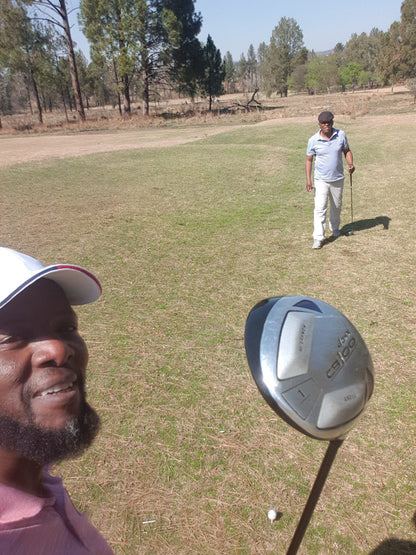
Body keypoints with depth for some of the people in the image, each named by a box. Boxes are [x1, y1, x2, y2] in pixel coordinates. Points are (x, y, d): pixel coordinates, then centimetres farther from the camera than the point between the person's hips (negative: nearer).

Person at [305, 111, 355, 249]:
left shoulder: (341, 135, -2)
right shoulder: (313, 140, -8)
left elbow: (347, 151, 10)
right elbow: (309, 160, -3)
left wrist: (351, 164, -10)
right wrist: (308, 180, -11)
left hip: (338, 179, 3)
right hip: (321, 180, -3)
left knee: (337, 206, 18)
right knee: (320, 208, -12)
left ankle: (335, 228, 43)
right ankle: (318, 238, -9)